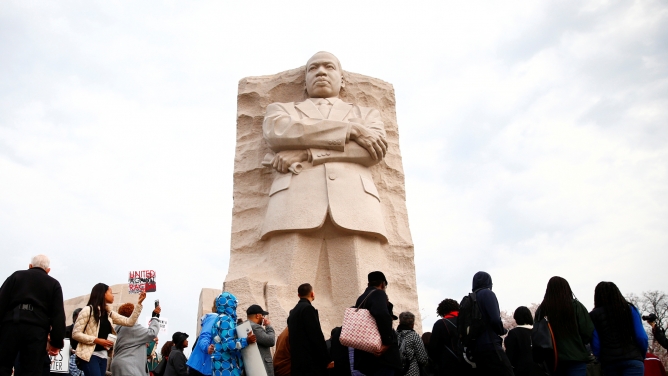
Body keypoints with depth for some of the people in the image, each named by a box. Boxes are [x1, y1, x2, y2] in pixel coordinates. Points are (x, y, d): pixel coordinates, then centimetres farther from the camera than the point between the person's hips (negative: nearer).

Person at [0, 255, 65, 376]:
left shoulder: (16, 276, 17)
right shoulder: (54, 284, 15)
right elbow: (59, 315, 5)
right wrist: (56, 342, 4)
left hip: (11, 325, 0)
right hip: (37, 330, 0)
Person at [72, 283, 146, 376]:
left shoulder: (109, 313, 13)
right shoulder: (88, 310, -7)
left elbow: (129, 322, 6)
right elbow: (75, 334, -11)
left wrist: (139, 303, 1)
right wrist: (97, 340, -17)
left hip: (103, 356, 7)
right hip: (89, 355, -7)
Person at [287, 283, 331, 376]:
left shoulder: (293, 311, 16)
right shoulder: (308, 308, -10)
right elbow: (317, 336, -15)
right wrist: (326, 360, -9)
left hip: (297, 360, 9)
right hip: (311, 361, -9)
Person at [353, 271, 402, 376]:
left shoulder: (361, 298, 19)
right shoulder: (379, 293, -7)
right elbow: (382, 314, -27)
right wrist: (387, 341, -23)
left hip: (366, 353, 9)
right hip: (381, 354, -9)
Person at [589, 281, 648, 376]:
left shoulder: (594, 315, 5)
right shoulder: (630, 309, 7)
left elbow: (595, 344, -1)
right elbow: (641, 337, 3)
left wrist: (602, 361, 12)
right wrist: (642, 357, 18)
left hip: (608, 363, 0)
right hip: (632, 360, 0)